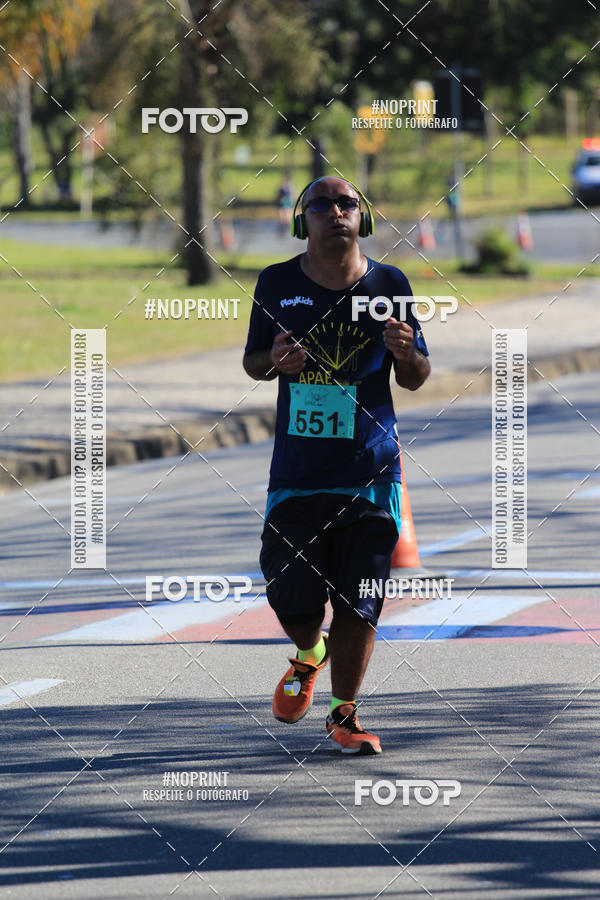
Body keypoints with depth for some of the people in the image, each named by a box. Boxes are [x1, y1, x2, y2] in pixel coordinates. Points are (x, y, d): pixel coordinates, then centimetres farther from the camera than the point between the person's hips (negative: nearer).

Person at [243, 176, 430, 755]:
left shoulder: (388, 285, 2)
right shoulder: (277, 284, 3)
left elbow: (416, 380, 9)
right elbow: (251, 361, 14)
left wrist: (404, 354, -14)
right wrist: (275, 361, -9)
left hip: (370, 468, 0)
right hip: (297, 465, 1)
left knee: (357, 603, -2)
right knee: (290, 594, -1)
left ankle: (344, 715, 14)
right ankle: (309, 655, 34)